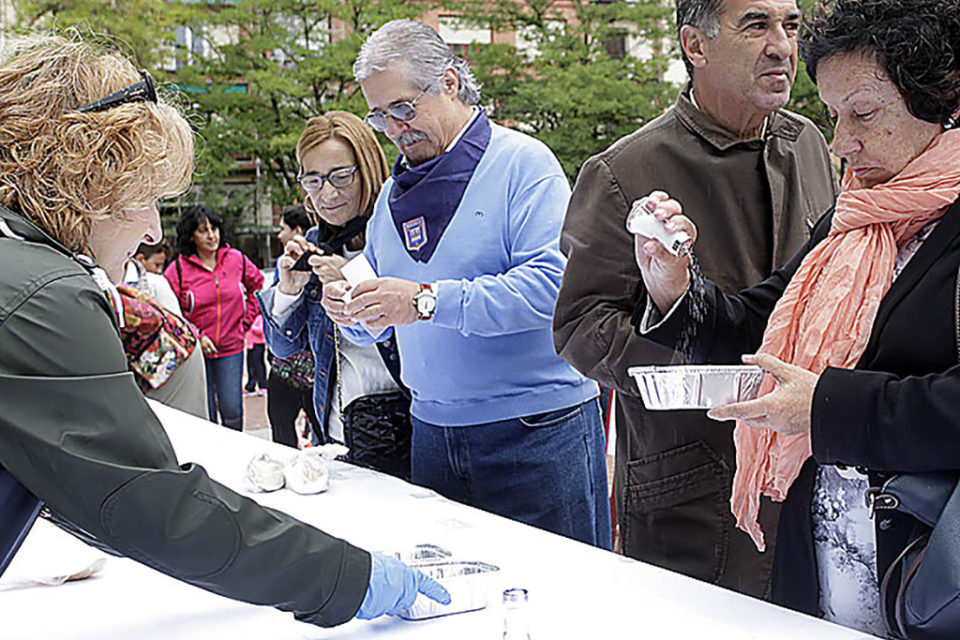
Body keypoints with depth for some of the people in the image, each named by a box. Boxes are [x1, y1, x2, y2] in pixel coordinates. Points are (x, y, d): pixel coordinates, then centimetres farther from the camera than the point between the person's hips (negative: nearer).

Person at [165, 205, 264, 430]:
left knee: (232, 412, -2)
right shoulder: (178, 269, -5)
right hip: (196, 350, -1)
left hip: (231, 348, 2)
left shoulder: (236, 260, 3)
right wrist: (196, 336, -10)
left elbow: (259, 285, 19)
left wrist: (246, 320, 11)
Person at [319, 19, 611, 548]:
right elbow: (377, 329, 17)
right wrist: (355, 315, -7)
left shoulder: (521, 162, -7)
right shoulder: (394, 192, 14)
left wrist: (427, 300, -25)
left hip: (537, 431, -5)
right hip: (434, 436, 6)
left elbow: (551, 282, -22)